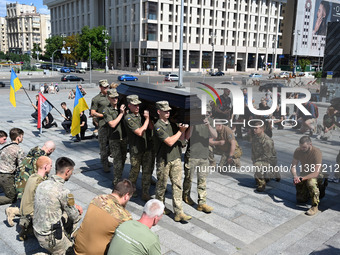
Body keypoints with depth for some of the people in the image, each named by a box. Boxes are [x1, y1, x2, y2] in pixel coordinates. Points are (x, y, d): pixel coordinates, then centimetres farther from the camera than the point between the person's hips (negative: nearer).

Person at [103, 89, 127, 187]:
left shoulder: (122, 107, 5)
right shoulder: (107, 110, -8)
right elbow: (112, 124, -18)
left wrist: (125, 112, -10)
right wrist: (121, 114, -18)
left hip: (124, 137, 5)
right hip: (114, 139, -5)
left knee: (123, 159, 14)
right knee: (118, 161, -6)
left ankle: (118, 179, 31)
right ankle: (116, 182, 5)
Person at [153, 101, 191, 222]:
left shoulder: (172, 124, 10)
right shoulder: (158, 126, -12)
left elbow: (182, 138, 10)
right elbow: (170, 142, -20)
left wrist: (187, 128, -6)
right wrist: (180, 131, -12)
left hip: (176, 158, 6)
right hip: (164, 160, -6)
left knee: (177, 185, 2)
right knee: (162, 185, 10)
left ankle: (179, 213, 5)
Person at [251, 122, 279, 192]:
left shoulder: (267, 141, -28)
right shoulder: (255, 138, -2)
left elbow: (267, 156, -27)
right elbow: (253, 151, 7)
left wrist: (256, 161, -23)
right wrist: (253, 160, -4)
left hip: (270, 160, -9)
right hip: (260, 160, 9)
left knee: (258, 165, -37)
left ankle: (261, 184, -21)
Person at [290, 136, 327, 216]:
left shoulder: (317, 152, -26)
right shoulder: (298, 151, -12)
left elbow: (316, 173, -29)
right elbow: (293, 166, -7)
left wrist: (302, 178, -37)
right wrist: (295, 176, -27)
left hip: (316, 176, -4)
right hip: (303, 174, 5)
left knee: (311, 182, -40)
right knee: (300, 200, 1)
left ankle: (315, 207, -22)